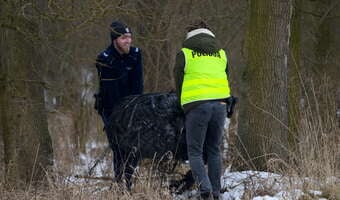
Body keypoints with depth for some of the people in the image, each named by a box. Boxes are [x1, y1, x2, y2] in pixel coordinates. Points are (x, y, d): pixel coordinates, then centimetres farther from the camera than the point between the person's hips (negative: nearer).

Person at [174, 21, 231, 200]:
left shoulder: (185, 54, 7)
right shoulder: (221, 54, 18)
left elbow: (178, 82, 9)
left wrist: (183, 105, 21)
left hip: (196, 105, -4)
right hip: (219, 104, 4)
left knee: (195, 152, 0)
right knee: (214, 151, 15)